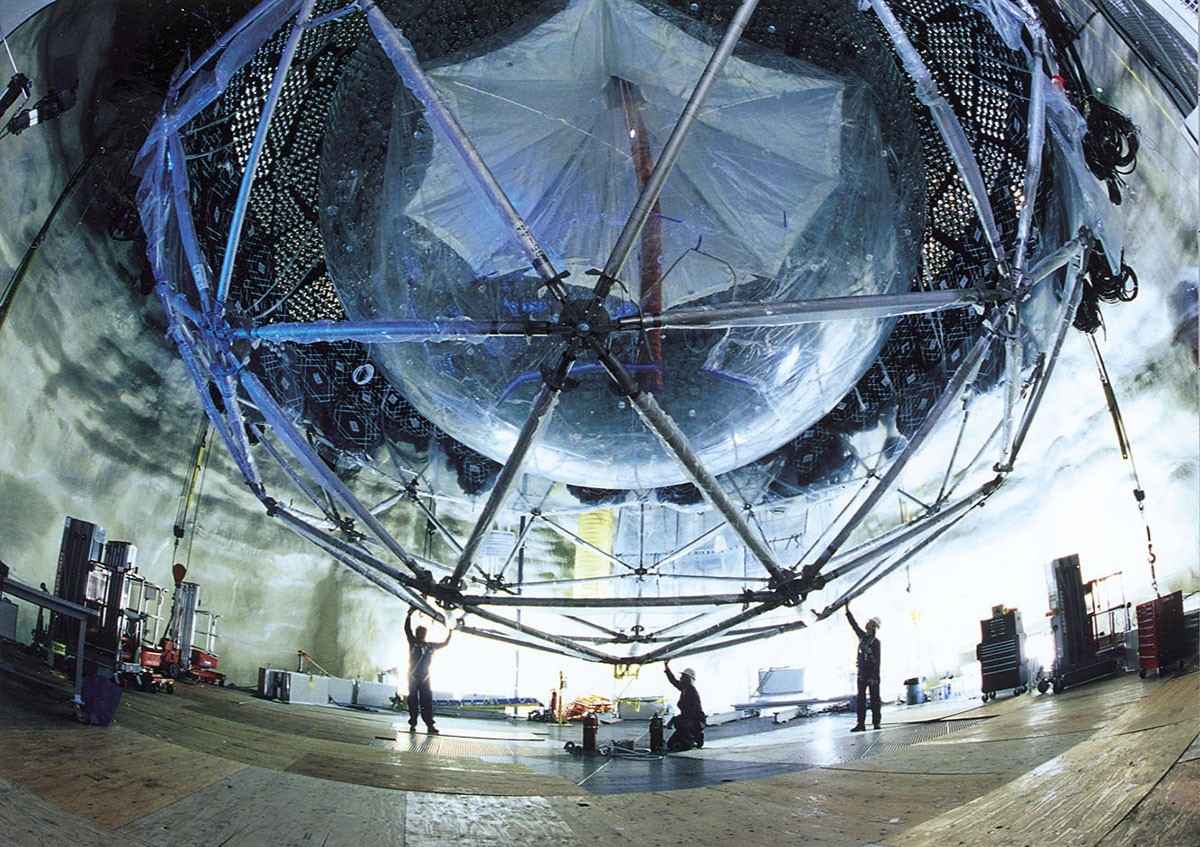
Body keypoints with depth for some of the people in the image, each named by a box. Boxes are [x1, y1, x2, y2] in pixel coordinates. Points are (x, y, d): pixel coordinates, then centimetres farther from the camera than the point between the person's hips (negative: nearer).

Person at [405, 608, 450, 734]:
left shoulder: (431, 646, 18)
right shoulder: (413, 642, 8)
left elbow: (445, 643, 29)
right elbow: (407, 629, -2)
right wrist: (410, 614, -10)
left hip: (425, 677, 3)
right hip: (413, 676, -3)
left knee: (427, 700, -6)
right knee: (413, 699, -2)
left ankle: (429, 724, -12)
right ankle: (413, 724, 0)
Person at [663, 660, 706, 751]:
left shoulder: (693, 693, -21)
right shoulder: (685, 689, 6)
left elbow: (688, 713, -27)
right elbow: (673, 681, 23)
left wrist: (673, 719, -24)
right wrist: (667, 668, 18)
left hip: (695, 722, -9)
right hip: (687, 721, 9)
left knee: (678, 722, -39)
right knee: (671, 744, 5)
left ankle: (689, 743, -18)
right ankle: (696, 738, 17)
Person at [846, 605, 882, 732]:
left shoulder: (875, 642, -11)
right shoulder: (862, 636, 8)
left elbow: (877, 660, -15)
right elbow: (854, 624, 17)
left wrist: (875, 677, -21)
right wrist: (847, 610, 16)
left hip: (872, 675, -7)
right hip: (862, 674, 7)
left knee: (874, 699, 2)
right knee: (860, 700, 3)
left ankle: (876, 722, 9)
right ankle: (861, 723, 3)